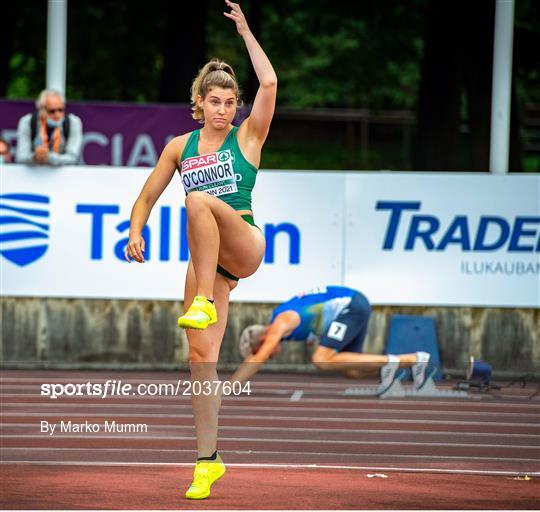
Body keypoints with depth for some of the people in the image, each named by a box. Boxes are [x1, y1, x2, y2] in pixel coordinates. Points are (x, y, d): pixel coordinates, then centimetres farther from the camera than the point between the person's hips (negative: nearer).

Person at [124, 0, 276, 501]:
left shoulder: (247, 136, 5)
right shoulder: (180, 146, 14)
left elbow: (269, 84, -10)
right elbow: (147, 196, 20)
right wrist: (135, 231, 3)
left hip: (245, 246, -4)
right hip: (204, 256, 4)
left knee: (200, 200, -34)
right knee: (200, 356, -4)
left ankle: (204, 302, -35)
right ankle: (207, 459, 1)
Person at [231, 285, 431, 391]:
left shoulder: (280, 324, -16)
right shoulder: (277, 326, 11)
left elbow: (256, 361, -23)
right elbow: (251, 360, 20)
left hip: (352, 306, -10)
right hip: (354, 305, 10)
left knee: (321, 360, -19)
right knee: (352, 371, 10)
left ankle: (387, 361, -16)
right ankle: (416, 359, 12)